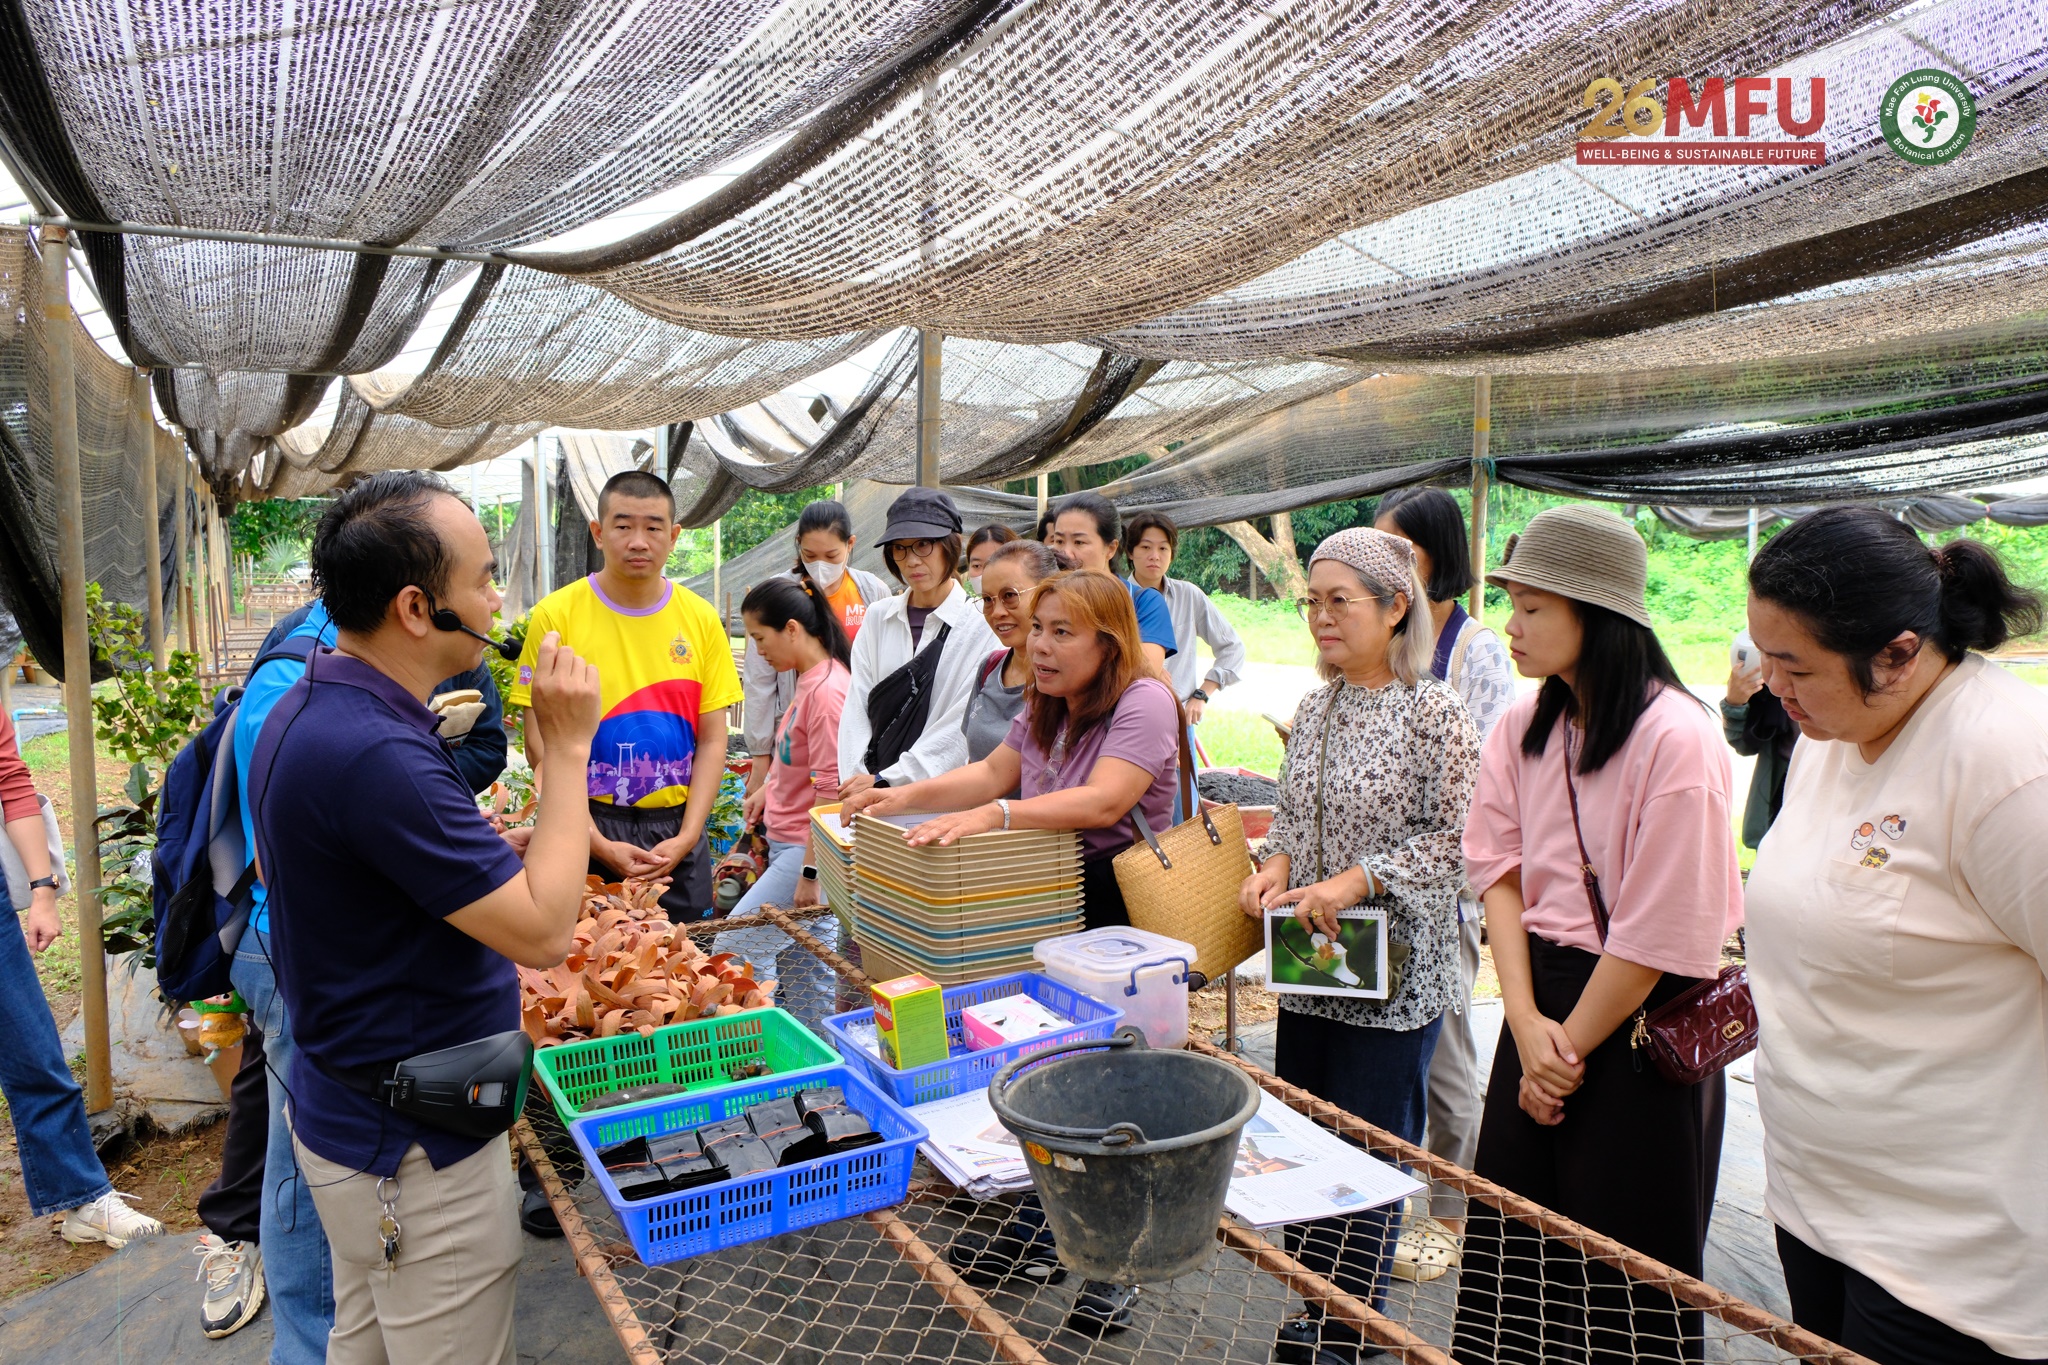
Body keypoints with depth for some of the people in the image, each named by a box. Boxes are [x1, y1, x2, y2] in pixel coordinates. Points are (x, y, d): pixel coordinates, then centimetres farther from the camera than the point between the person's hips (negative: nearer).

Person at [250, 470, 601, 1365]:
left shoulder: (304, 712, 3)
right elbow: (543, 930, -28)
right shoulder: (377, 754, -31)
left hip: (349, 1112, 10)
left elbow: (270, 863, 20)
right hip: (416, 1151, -10)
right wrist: (567, 748, -20)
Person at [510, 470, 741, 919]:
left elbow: (712, 740, 3)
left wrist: (687, 836, -7)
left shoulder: (701, 619, 2)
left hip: (676, 832, 2)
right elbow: (541, 745, -6)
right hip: (586, 831, -2)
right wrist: (597, 843, -12)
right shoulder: (556, 615, -6)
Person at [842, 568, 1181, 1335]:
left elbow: (1103, 801, -29)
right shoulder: (1046, 710, 14)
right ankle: (1040, 1231, 28)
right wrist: (906, 797, -6)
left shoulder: (1143, 702, -16)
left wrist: (993, 817, -38)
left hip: (1121, 914, -8)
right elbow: (992, 773, 9)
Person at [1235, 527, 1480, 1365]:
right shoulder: (1316, 709, 7)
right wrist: (1276, 864, -3)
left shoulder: (1436, 713, -13)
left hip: (1393, 980, -6)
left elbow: (1457, 839, -14)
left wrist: (1356, 881, -22)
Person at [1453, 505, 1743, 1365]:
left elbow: (1663, 933, -17)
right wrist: (1527, 1021, -9)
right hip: (1541, 1002, 6)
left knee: (1624, 1267, 10)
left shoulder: (1676, 738, -18)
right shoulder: (1522, 728, 1)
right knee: (1517, 1237, 14)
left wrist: (1569, 1045, -9)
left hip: (1642, 1023, -5)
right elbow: (1500, 874, 2)